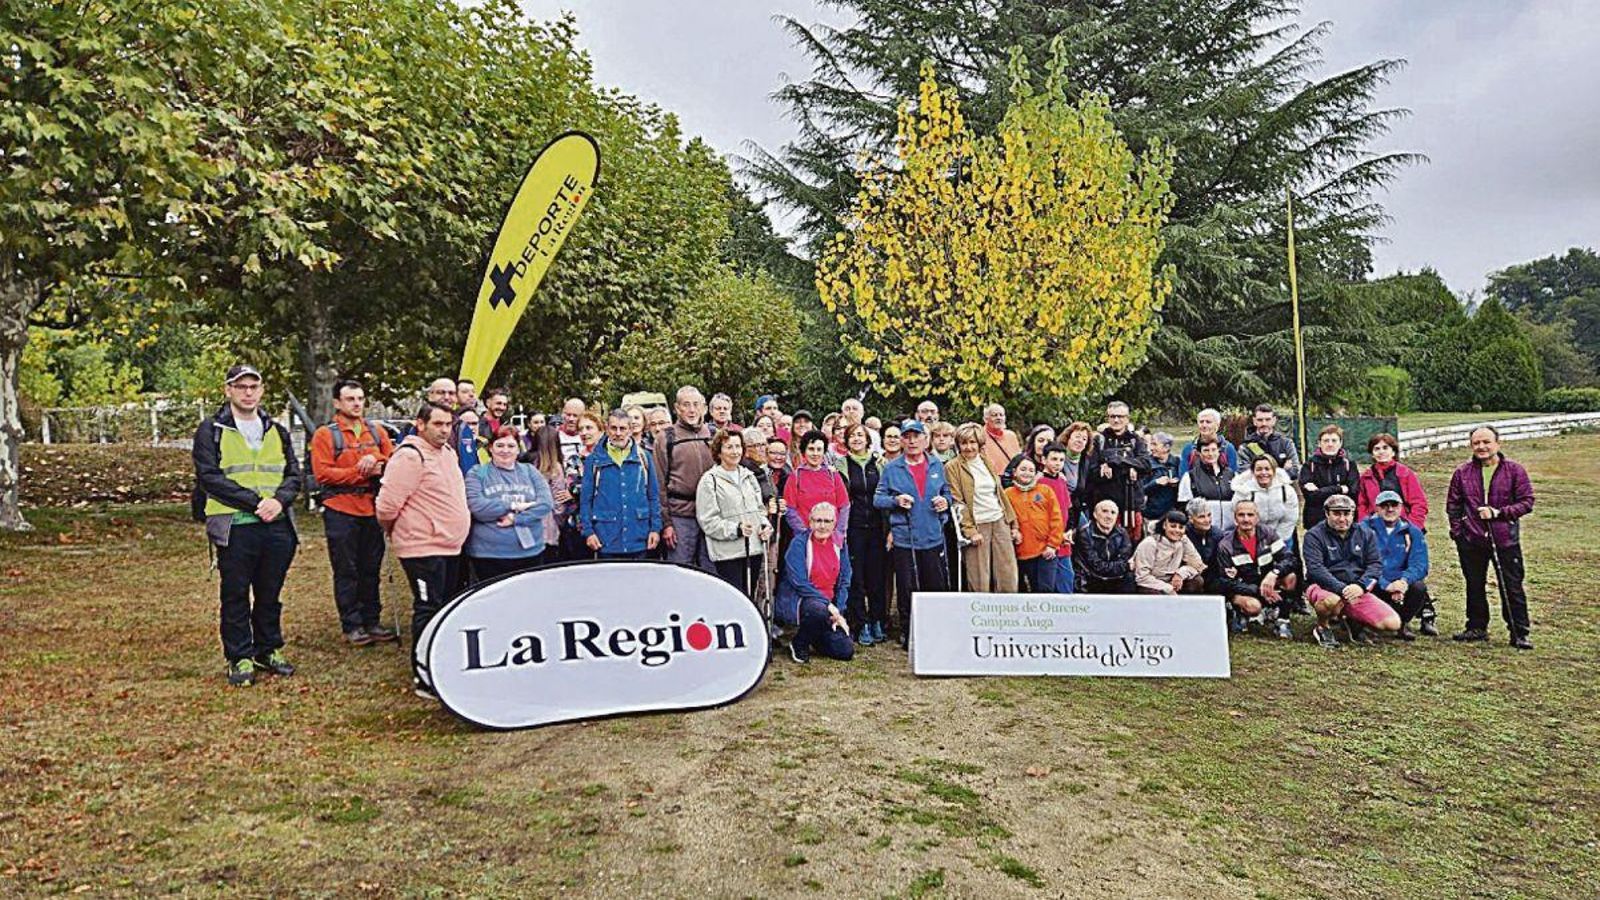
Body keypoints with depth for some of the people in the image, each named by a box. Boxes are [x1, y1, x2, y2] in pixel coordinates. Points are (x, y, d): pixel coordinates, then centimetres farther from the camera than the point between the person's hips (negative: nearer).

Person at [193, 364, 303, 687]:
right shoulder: (211, 431, 1)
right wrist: (255, 502, -16)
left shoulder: (276, 431, 15)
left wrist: (279, 500, -10)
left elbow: (294, 474, 11)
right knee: (236, 596, 4)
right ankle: (239, 658, 14)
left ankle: (269, 650, 25)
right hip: (235, 527, -4)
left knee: (270, 594, 12)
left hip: (277, 526, 4)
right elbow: (211, 478, -10)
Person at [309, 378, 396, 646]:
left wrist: (376, 461, -14)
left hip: (372, 511, 4)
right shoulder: (325, 434, -3)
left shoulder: (377, 432, 11)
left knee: (371, 570, 11)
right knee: (346, 572, 3)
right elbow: (323, 473, -12)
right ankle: (352, 625, 10)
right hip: (341, 512, -4)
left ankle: (372, 621, 20)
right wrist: (361, 472, -16)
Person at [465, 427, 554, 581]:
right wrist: (514, 506, -11)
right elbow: (476, 507, -12)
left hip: (530, 552, 3)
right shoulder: (477, 473, 3)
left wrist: (516, 518, -13)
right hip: (488, 555, -3)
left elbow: (546, 503, -2)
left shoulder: (530, 471, 11)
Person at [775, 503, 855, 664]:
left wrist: (838, 612, -5)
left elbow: (844, 583, 9)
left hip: (829, 606, 5)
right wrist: (827, 604, -21)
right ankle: (798, 644, -8)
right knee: (819, 610, -40)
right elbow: (799, 582, -16)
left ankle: (813, 640, 22)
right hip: (799, 600, -5)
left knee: (846, 651, -10)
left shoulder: (839, 546, 8)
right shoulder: (799, 544, -9)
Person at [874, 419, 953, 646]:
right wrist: (896, 501, -16)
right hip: (903, 537, -2)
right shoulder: (891, 468, 1)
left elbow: (946, 491, 20)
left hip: (933, 536, 2)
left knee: (936, 585, 6)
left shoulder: (937, 465, 9)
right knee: (906, 589, 4)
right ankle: (907, 633, 16)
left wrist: (945, 501, -2)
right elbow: (877, 499, 2)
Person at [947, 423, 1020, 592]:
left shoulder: (987, 462, 14)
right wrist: (970, 531, -15)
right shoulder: (953, 467, -2)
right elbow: (957, 502, -8)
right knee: (979, 585, -4)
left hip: (1000, 523, 5)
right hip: (976, 527, -5)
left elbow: (1001, 494, 17)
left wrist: (1013, 524, 14)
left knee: (1009, 580, 2)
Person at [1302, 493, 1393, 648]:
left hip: (1357, 590, 4)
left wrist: (1361, 586, -19)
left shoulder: (1366, 534, 10)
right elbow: (1315, 568, -16)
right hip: (1324, 587, -4)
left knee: (1393, 623, -11)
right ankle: (1322, 628, -6)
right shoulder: (1314, 535, -5)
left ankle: (1354, 621, 19)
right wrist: (1342, 589, -29)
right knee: (1332, 600, -41)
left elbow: (1376, 564, 1)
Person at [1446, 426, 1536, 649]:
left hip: (1505, 540, -2)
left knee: (1512, 588, 1)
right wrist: (1457, 530, 3)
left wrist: (1498, 512, -15)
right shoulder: (1462, 473, 5)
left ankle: (1519, 633, 10)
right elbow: (1453, 504, 11)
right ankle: (1477, 628, 26)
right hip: (1471, 541, 3)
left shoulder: (1514, 471, -2)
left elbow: (1526, 502, -3)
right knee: (1475, 587, 13)